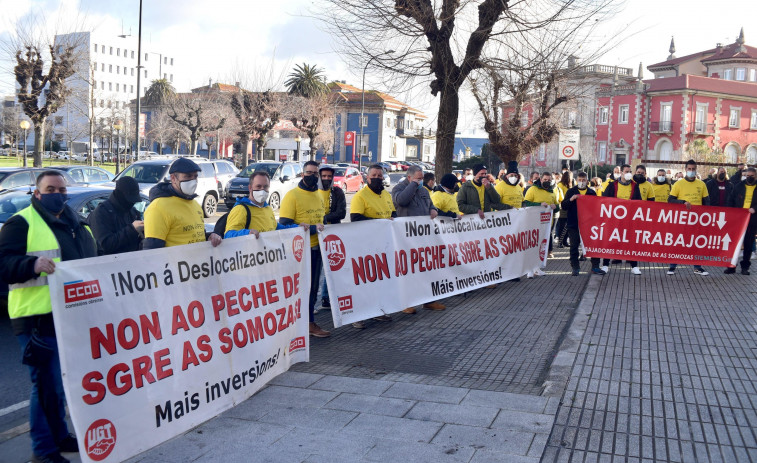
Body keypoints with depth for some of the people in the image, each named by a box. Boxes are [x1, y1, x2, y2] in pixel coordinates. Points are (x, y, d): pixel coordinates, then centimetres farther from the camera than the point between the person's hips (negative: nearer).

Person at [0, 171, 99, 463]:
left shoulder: (76, 224, 19)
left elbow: (94, 259, 29)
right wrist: (32, 265, -30)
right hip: (39, 321, -7)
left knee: (62, 381, 16)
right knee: (48, 384, -5)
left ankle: (60, 436, 30)